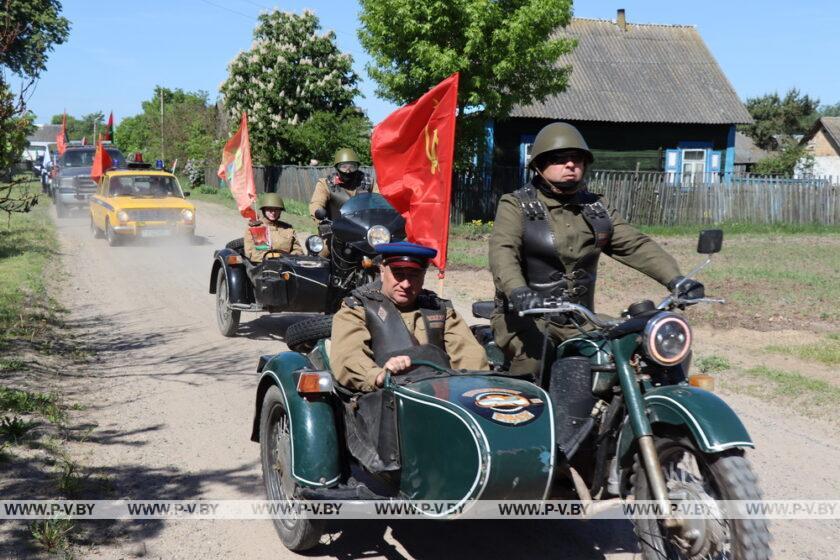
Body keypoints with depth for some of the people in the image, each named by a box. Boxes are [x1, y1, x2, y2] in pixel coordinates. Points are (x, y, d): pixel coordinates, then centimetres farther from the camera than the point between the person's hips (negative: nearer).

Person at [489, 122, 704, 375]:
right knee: (533, 355, -32)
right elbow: (502, 252, -19)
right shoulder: (516, 206, -2)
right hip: (525, 315, -5)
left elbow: (636, 245, 5)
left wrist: (675, 279, -12)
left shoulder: (597, 209, 14)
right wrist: (518, 292, -40)